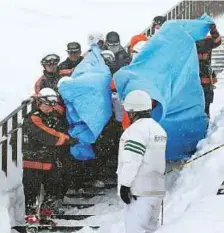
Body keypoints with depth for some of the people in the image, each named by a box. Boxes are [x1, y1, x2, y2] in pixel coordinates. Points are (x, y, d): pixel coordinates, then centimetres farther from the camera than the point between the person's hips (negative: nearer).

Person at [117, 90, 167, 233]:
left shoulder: (137, 129, -13)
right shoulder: (158, 129, 15)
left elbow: (132, 160, -18)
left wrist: (124, 184, -15)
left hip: (139, 192, -9)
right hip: (157, 189, 9)